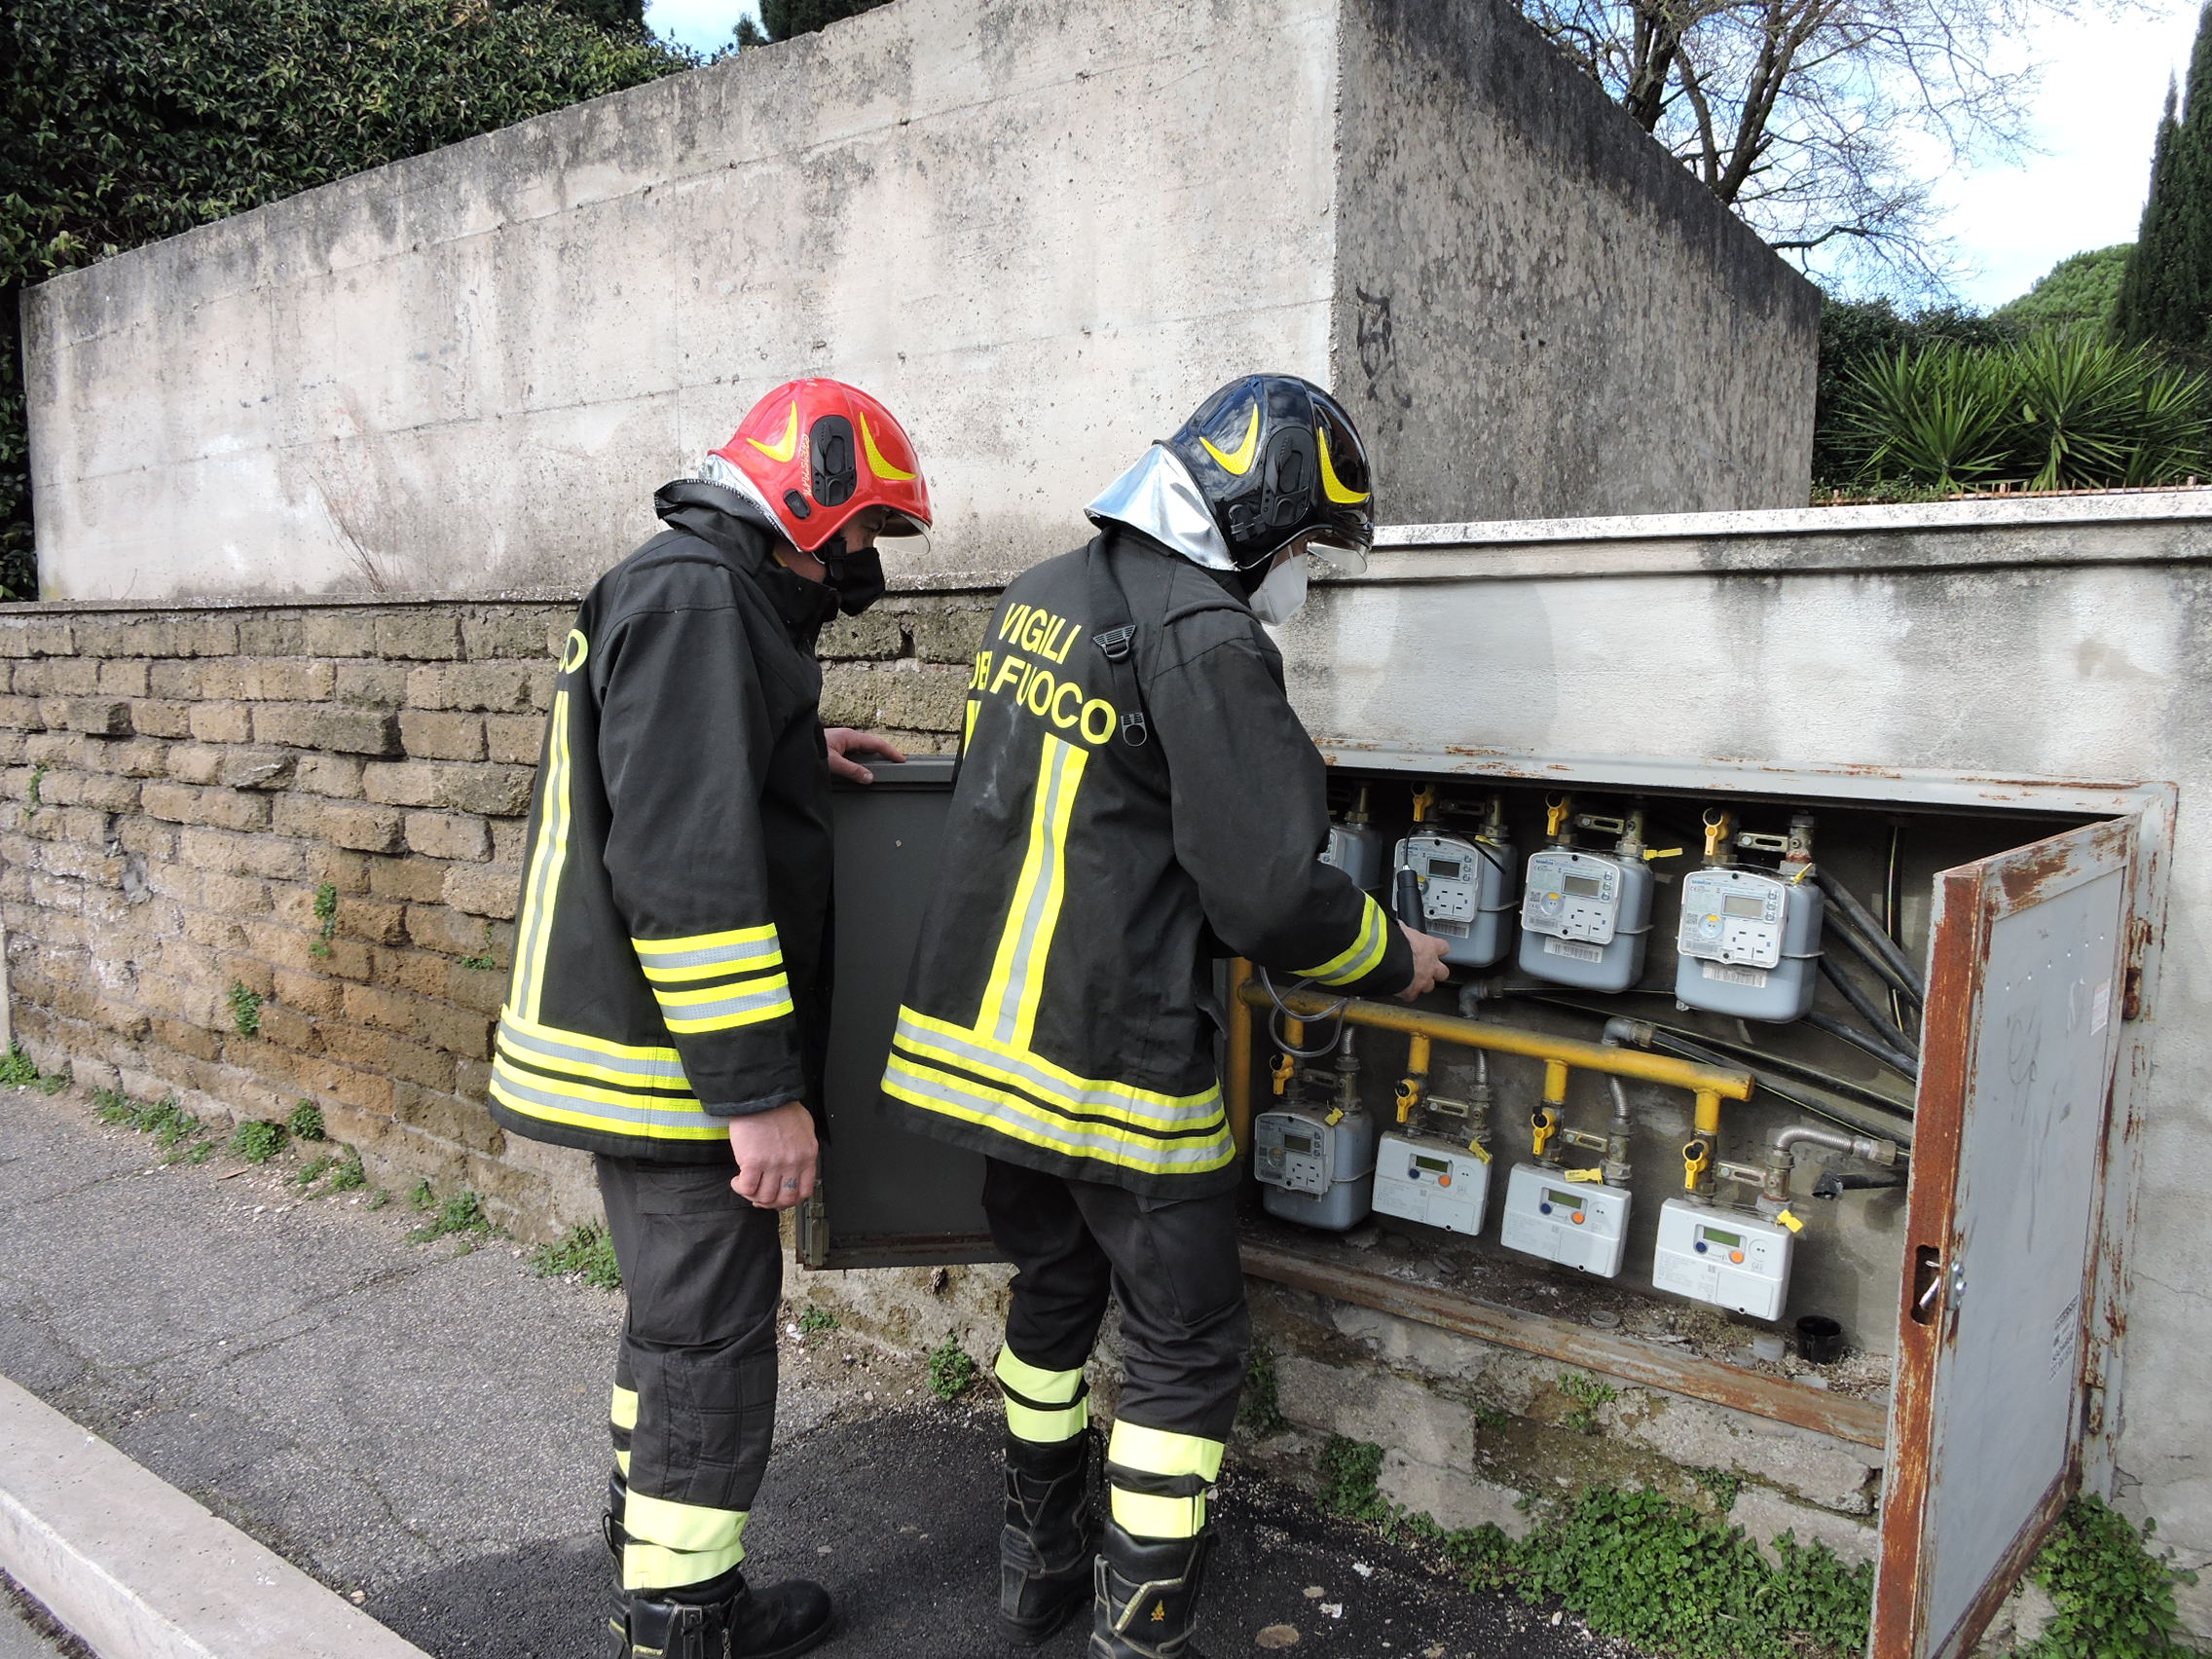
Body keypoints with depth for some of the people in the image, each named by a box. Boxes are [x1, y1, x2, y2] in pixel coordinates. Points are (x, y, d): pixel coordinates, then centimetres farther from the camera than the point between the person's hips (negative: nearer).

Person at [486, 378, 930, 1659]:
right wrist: (760, 1092, -25)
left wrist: (796, 755, 14)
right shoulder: (700, 599, -19)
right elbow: (686, 868, -27)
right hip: (675, 1065, -11)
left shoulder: (675, 590, 14)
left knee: (678, 1323, 23)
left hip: (637, 1054, 11)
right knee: (712, 1348, 3)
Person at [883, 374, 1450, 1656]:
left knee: (1053, 1290, 25)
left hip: (982, 1034, 8)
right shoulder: (1207, 640, -18)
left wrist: (1269, 763, 23)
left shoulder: (1040, 595, 8)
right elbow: (1269, 896, -19)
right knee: (1189, 1347, 10)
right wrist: (1398, 960, 0)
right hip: (1115, 1064, -8)